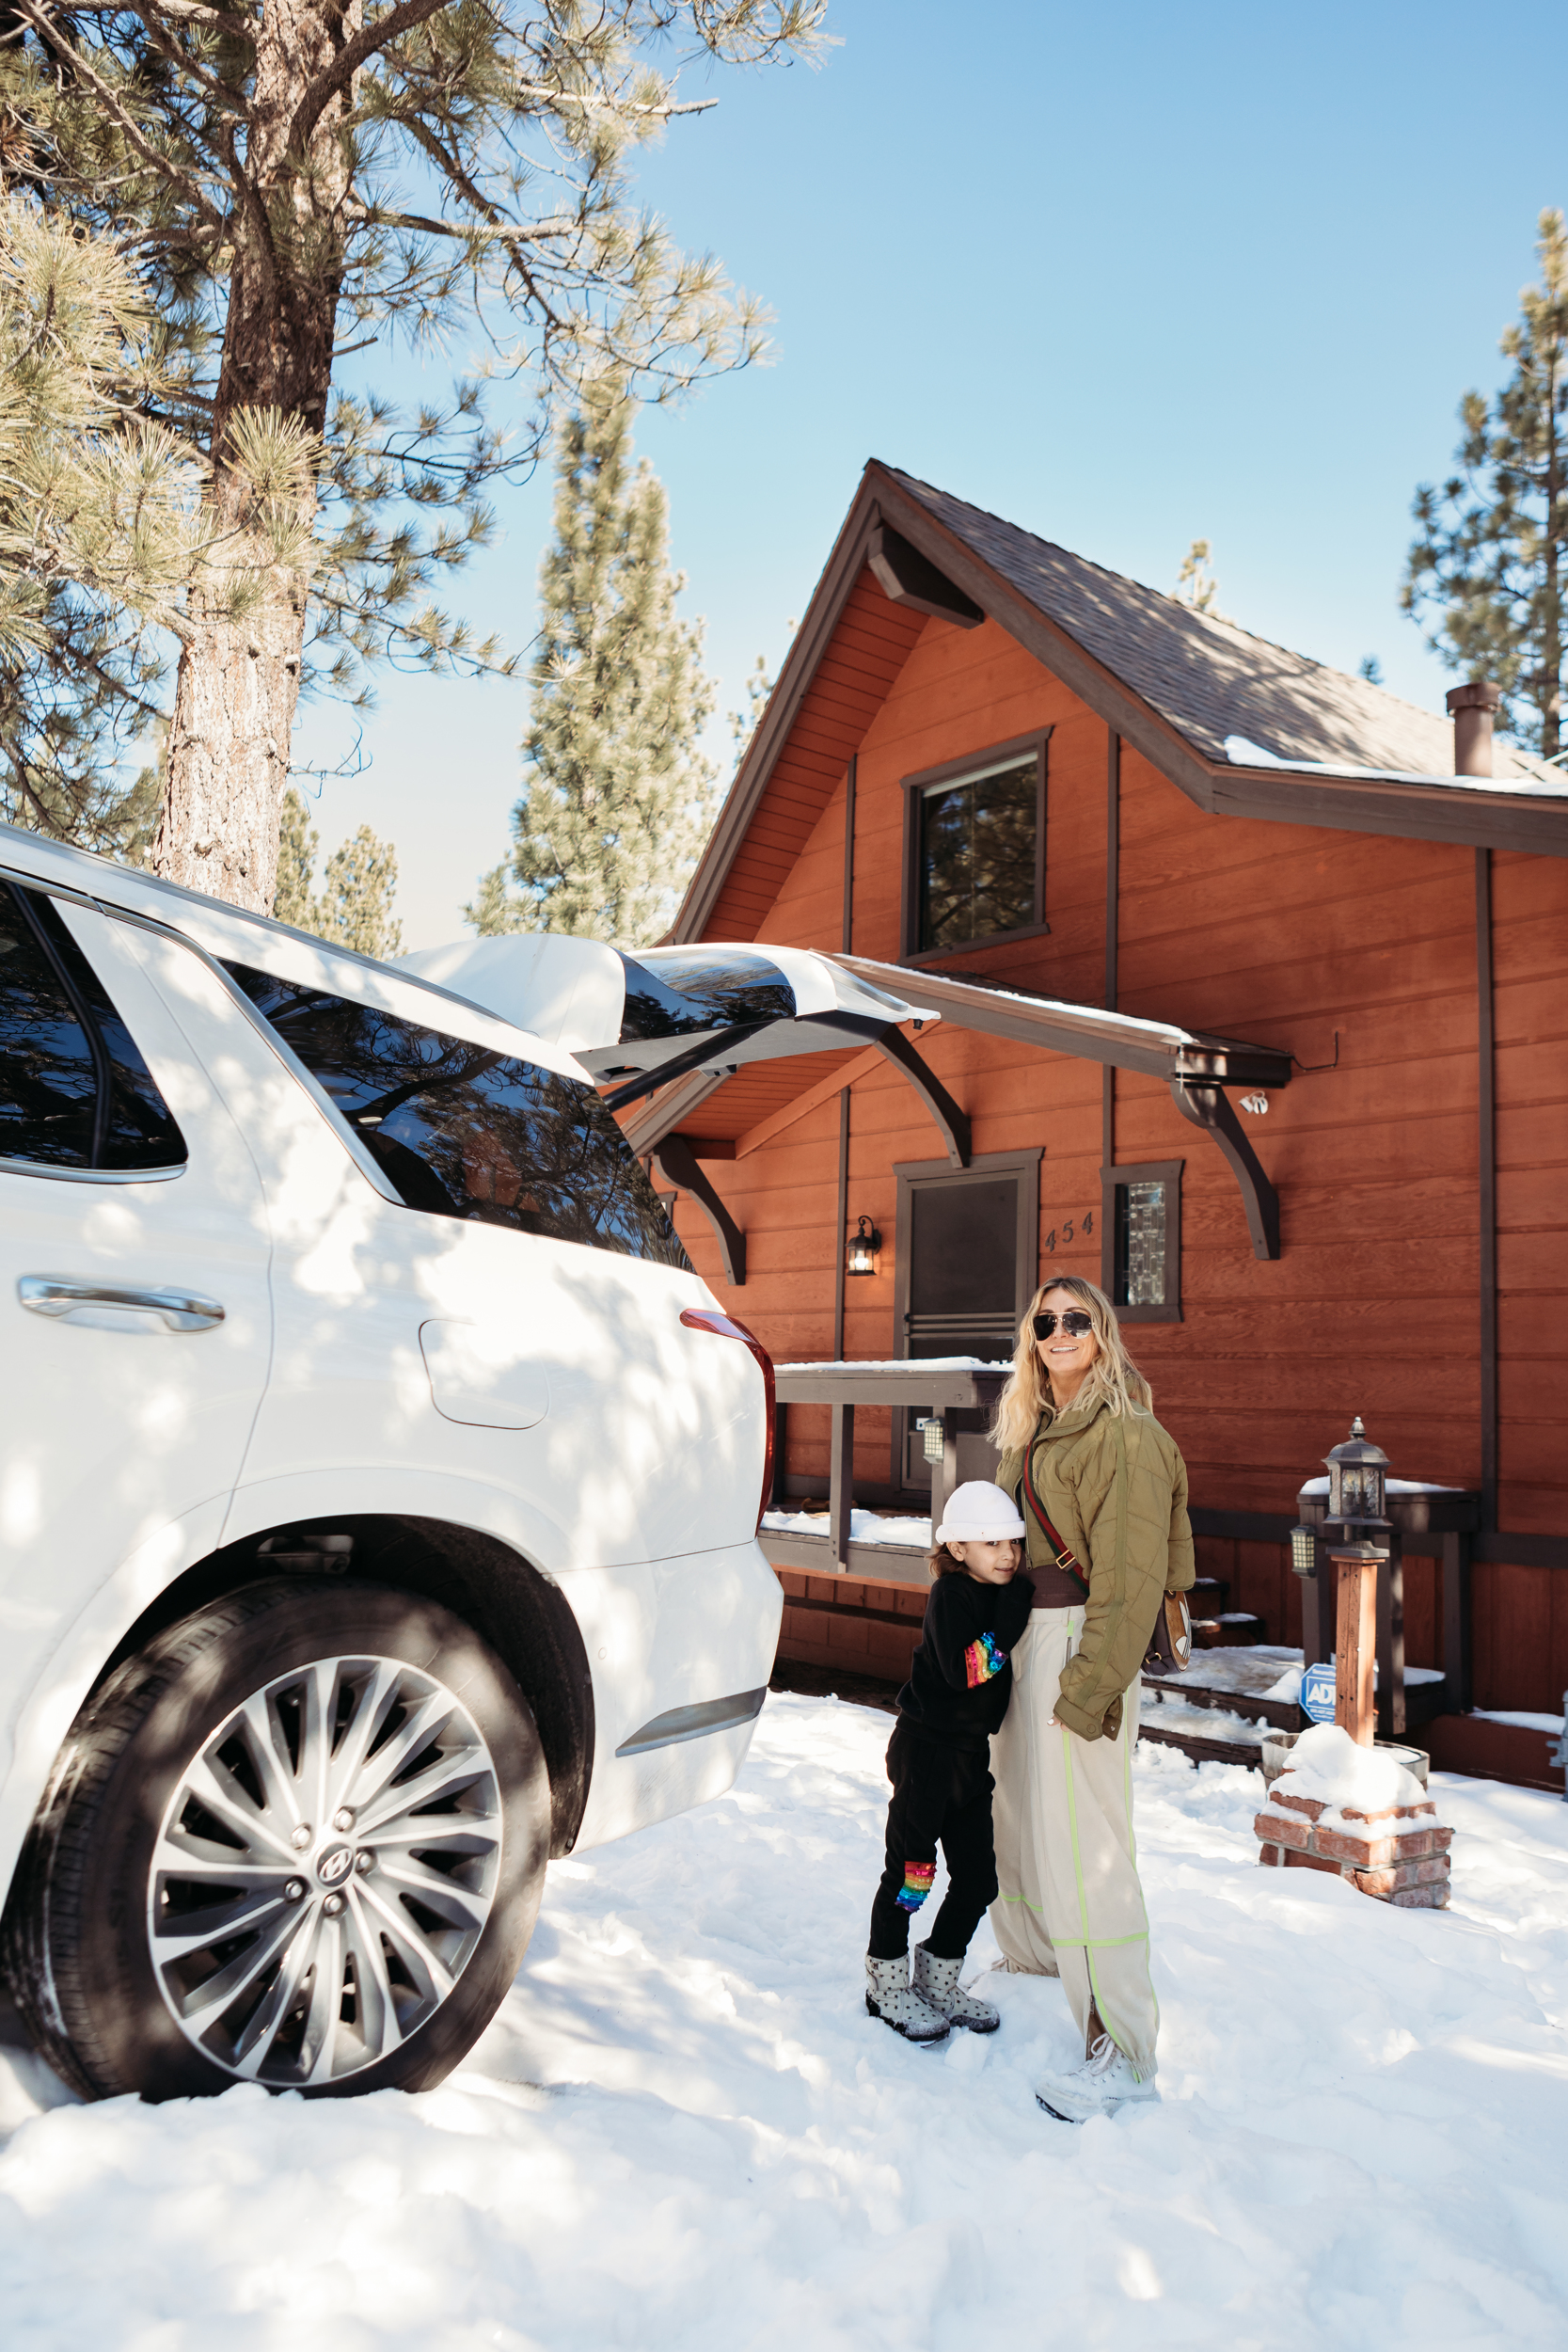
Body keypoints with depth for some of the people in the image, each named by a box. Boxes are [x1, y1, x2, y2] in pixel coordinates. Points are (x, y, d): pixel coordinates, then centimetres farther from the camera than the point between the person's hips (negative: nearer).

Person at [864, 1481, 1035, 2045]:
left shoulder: (1005, 1593, 5)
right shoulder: (951, 1594, -18)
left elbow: (1015, 1674, 11)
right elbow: (964, 1670, -30)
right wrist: (1015, 1608, -30)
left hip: (972, 1754, 7)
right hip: (925, 1750, -7)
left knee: (978, 1877, 11)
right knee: (910, 1871, 4)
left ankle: (938, 1981, 29)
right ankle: (887, 1984, 22)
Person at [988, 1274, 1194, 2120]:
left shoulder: (1124, 1433, -13)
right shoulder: (1030, 1429, 14)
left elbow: (1131, 1575, -17)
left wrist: (1092, 1684, -20)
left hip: (1078, 1645, -9)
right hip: (1019, 1638, 9)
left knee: (1081, 1844, -8)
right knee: (1014, 1817, 19)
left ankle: (1123, 2050, 2)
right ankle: (1031, 1962, 40)